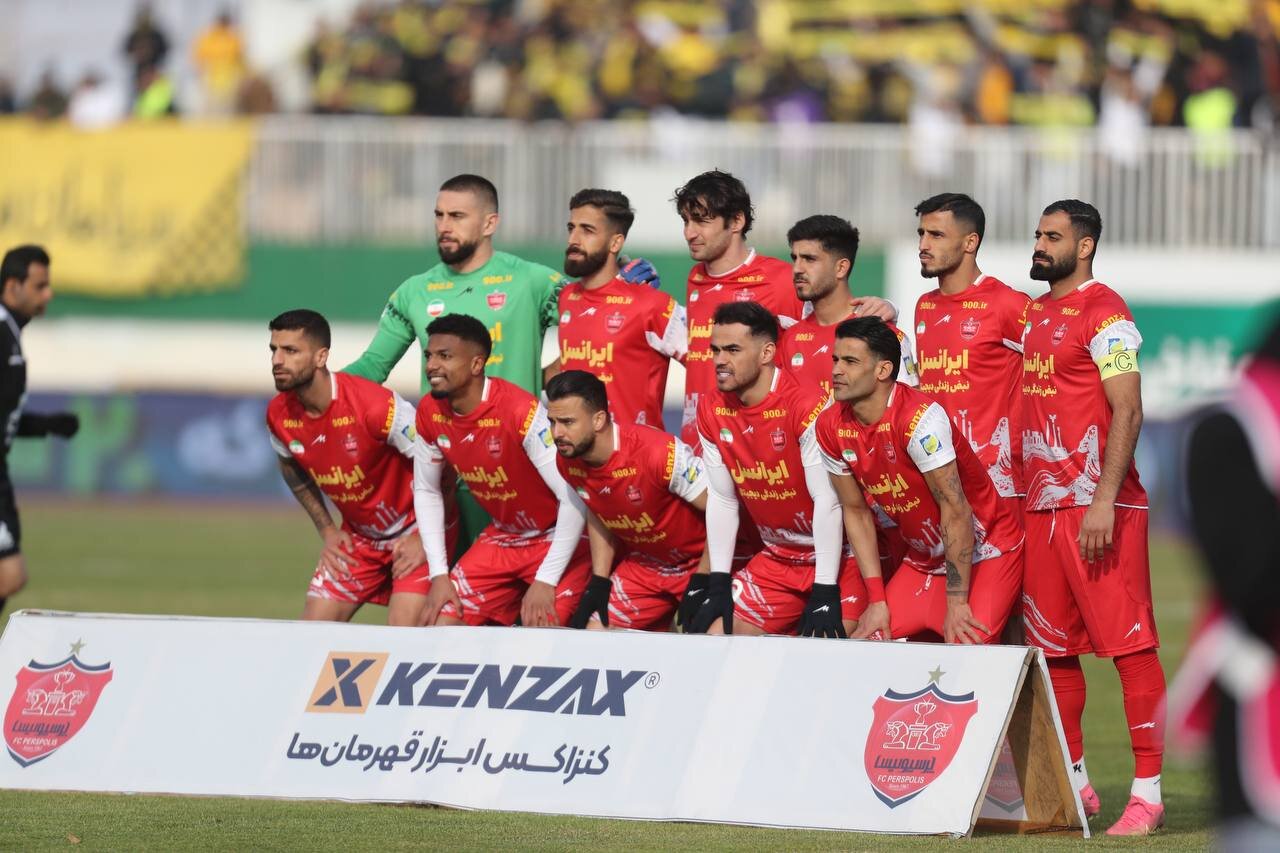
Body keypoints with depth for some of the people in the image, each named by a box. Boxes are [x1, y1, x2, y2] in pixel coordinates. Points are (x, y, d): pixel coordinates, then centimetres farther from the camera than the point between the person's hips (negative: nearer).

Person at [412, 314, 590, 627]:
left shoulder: (520, 410, -27)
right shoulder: (430, 413, -7)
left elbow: (574, 499, -27)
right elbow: (426, 492, 8)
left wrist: (545, 582, -27)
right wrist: (439, 575, 0)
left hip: (558, 539, -7)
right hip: (501, 539, 7)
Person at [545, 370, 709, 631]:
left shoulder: (659, 452, -30)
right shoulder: (568, 463, -8)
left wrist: (702, 584, -20)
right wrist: (599, 582, 4)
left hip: (700, 563, -6)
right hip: (642, 566, 6)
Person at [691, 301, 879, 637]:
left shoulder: (806, 406, -21)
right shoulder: (711, 411, 0)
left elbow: (828, 502, -21)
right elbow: (721, 500, 7)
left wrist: (824, 595, -23)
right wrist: (718, 586, 1)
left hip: (837, 558, -6)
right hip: (777, 559, 6)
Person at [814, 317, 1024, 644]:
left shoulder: (920, 418, -27)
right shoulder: (831, 427, -6)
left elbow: (955, 509, -25)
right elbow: (856, 511, 5)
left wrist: (956, 605, -23)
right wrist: (878, 601, 1)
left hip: (986, 552, -7)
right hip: (924, 560, 7)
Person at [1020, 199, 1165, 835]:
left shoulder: (1103, 312, -9)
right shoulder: (1034, 313, 17)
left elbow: (1127, 411, -15)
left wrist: (1105, 500, -22)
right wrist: (1025, 494, 16)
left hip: (1099, 503, -9)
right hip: (1043, 503, 9)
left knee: (1129, 642, -8)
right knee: (1053, 646, 11)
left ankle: (1148, 790, -7)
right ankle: (1073, 782, 20)